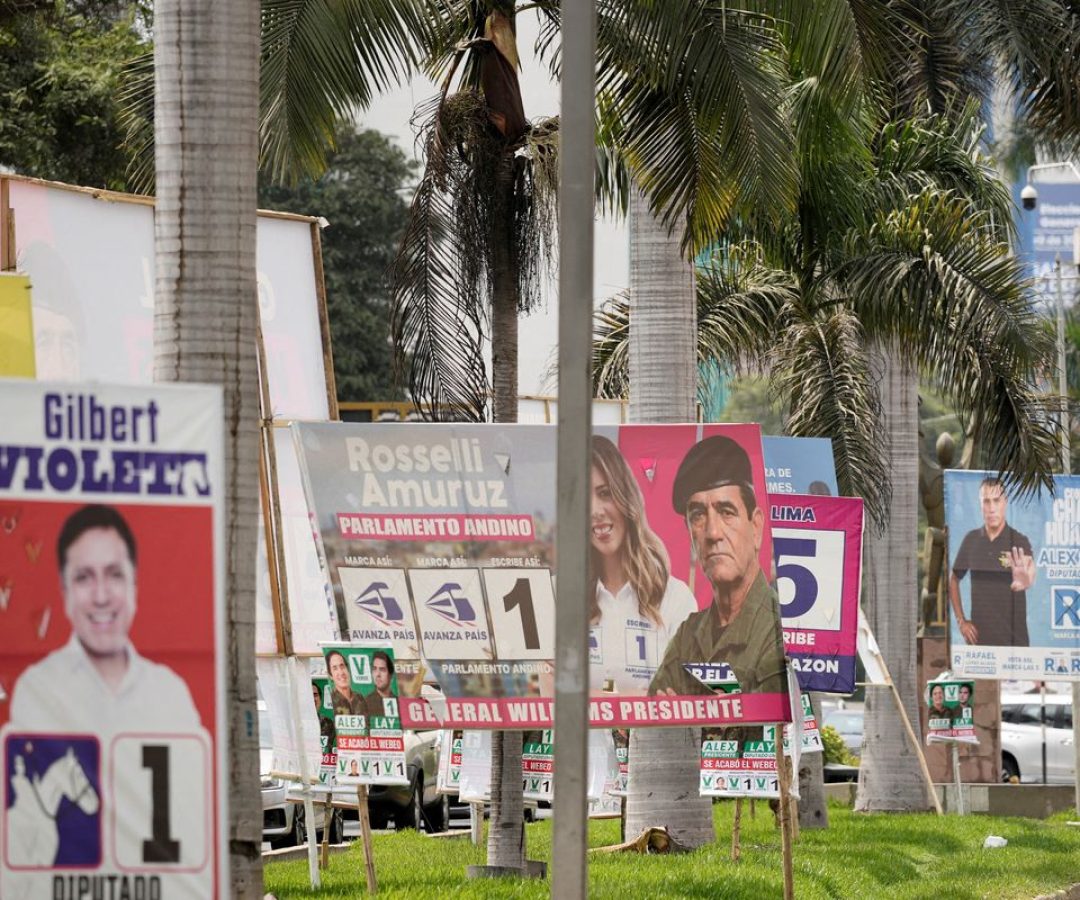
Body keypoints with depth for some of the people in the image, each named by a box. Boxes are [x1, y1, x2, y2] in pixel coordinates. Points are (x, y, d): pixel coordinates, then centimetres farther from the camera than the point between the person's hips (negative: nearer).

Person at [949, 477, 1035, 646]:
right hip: (979, 637, 3)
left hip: (1013, 639, -3)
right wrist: (961, 621, 8)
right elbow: (953, 580, 17)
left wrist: (1026, 580, -51)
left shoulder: (1019, 542, -6)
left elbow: (1031, 573, -26)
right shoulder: (971, 540, 5)